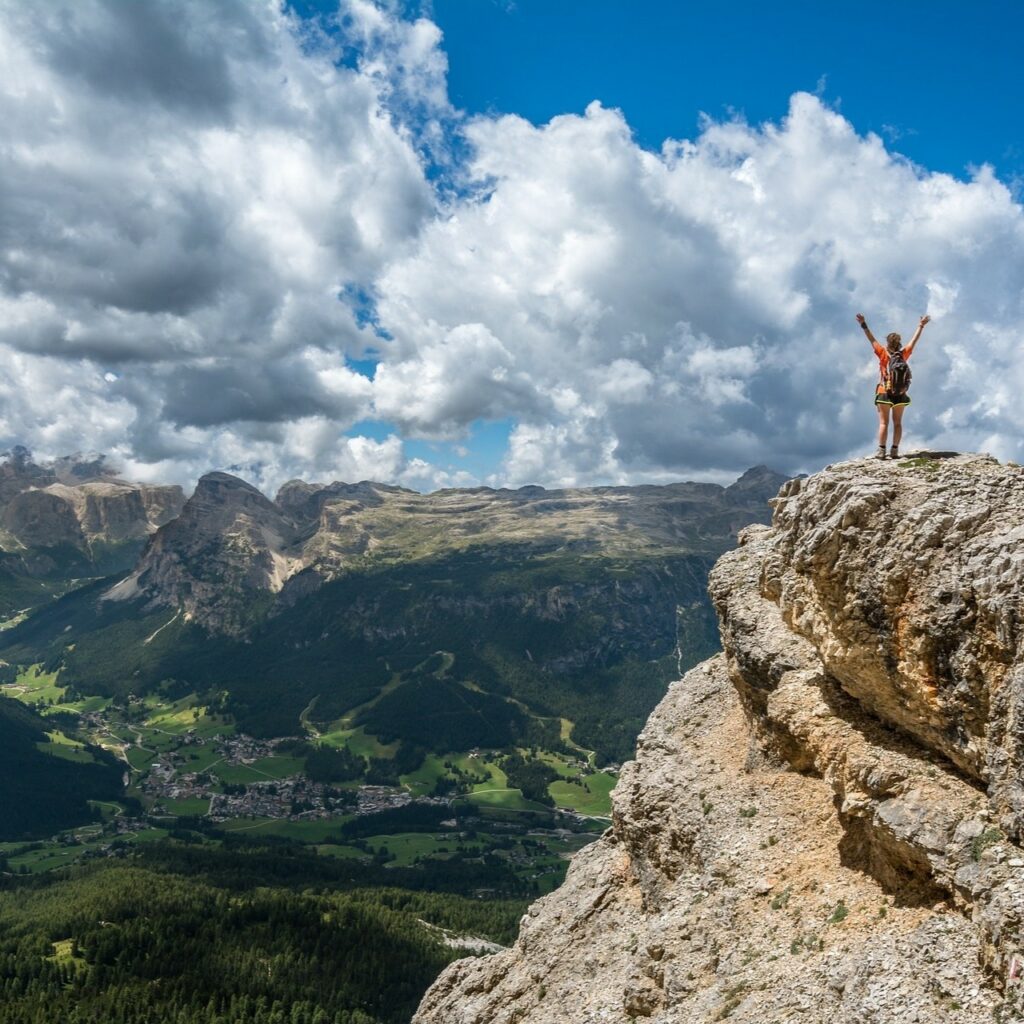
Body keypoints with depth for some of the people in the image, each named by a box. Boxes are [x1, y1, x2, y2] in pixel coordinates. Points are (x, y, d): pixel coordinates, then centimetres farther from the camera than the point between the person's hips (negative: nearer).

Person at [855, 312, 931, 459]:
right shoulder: (903, 355, -4)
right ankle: (895, 450, 4)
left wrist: (864, 325, -10)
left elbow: (872, 340, -12)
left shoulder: (884, 354, -11)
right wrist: (921, 326, 19)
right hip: (900, 395, 3)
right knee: (897, 423, 8)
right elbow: (914, 341, 7)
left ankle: (881, 450, -7)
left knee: (883, 423, -1)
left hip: (884, 394, -3)